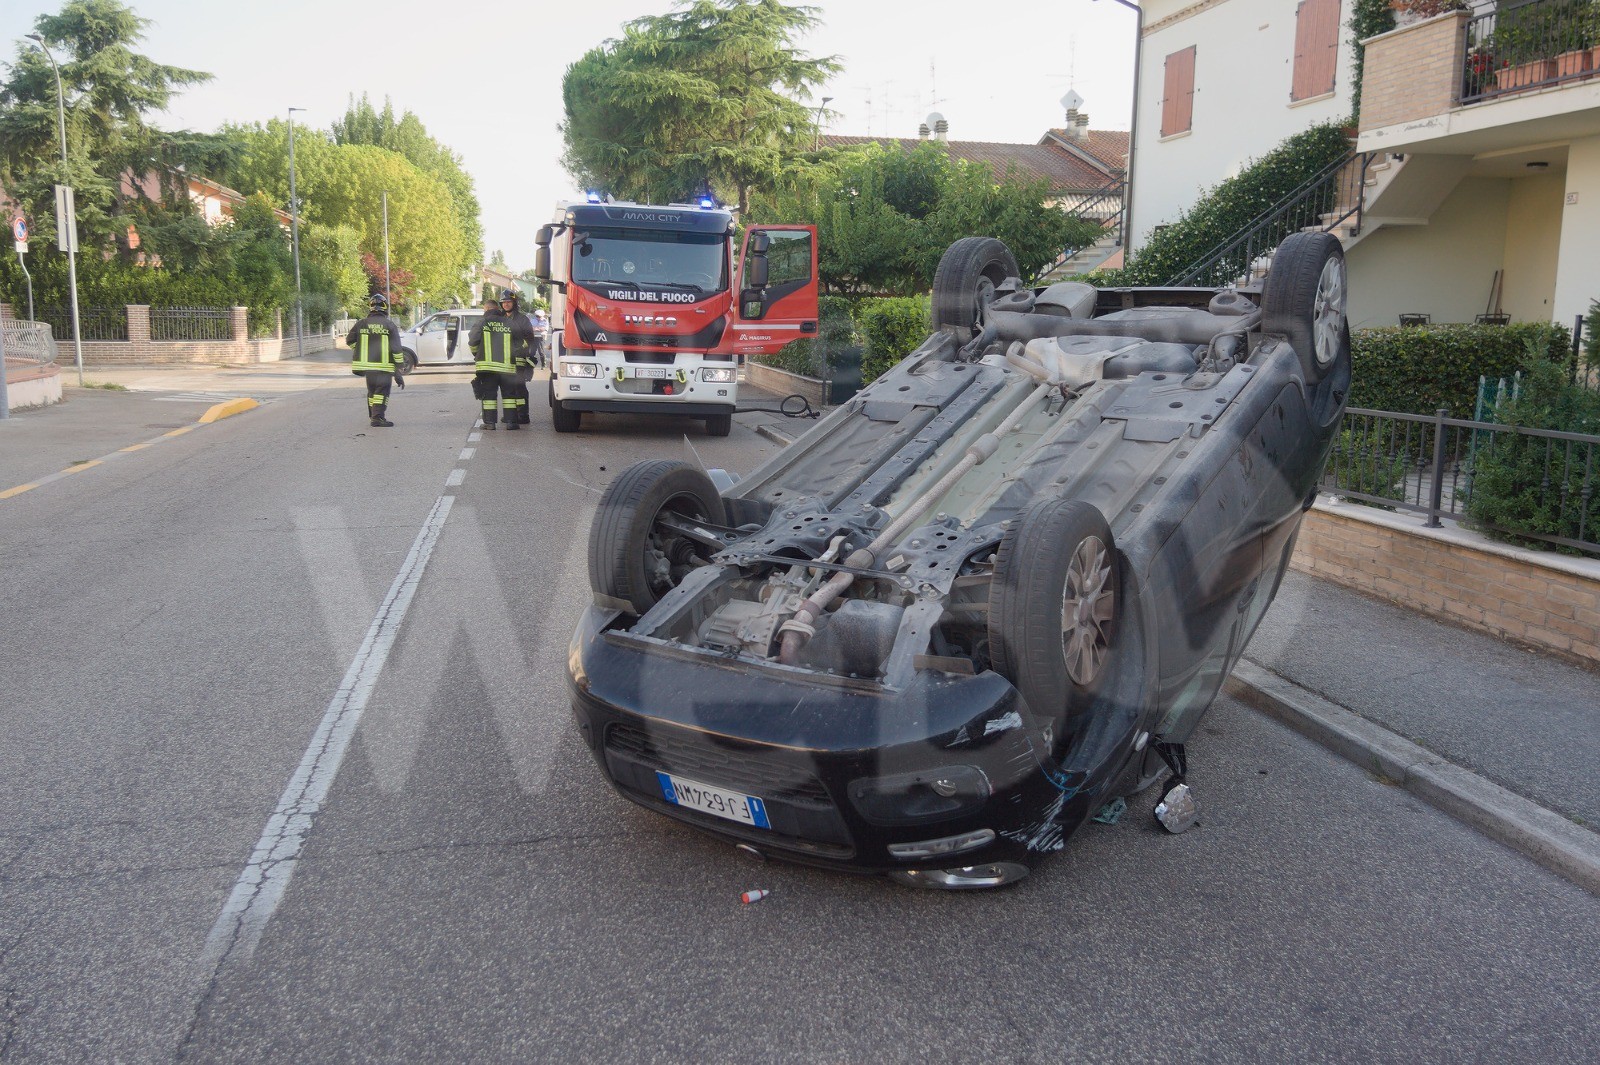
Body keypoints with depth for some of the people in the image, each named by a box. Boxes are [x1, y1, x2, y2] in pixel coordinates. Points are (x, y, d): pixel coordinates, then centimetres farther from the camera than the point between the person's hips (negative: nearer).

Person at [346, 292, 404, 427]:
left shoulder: (362, 324, 3)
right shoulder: (390, 325, -5)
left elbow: (349, 340, 12)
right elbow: (396, 348, -7)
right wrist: (399, 368, -2)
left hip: (367, 365, 4)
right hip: (384, 366, -4)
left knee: (372, 391, 18)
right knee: (382, 391, -3)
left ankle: (372, 415, 26)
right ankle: (378, 417, -14)